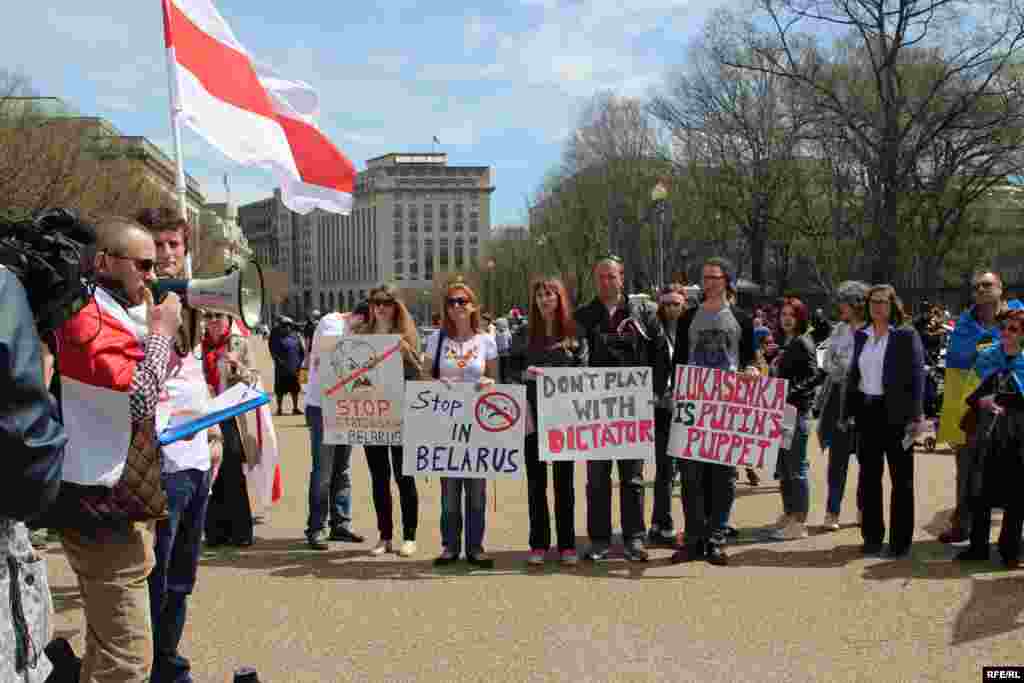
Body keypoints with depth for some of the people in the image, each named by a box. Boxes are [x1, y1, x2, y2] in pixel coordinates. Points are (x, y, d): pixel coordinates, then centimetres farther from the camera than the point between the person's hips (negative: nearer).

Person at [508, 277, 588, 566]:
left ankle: (567, 544, 13)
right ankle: (538, 544, 12)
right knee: (536, 480, 5)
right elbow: (510, 371, 4)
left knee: (564, 480, 6)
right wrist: (525, 374, -17)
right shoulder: (524, 335, 6)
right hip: (534, 415, 1)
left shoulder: (574, 334, 3)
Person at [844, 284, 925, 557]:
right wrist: (847, 411, 8)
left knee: (901, 478, 5)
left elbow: (917, 376, -9)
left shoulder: (906, 335, -5)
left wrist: (916, 416, -15)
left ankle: (900, 540, 13)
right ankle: (872, 535, 21)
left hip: (896, 413, -5)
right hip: (866, 412, 5)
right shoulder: (861, 336, 9)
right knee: (869, 476, 10)